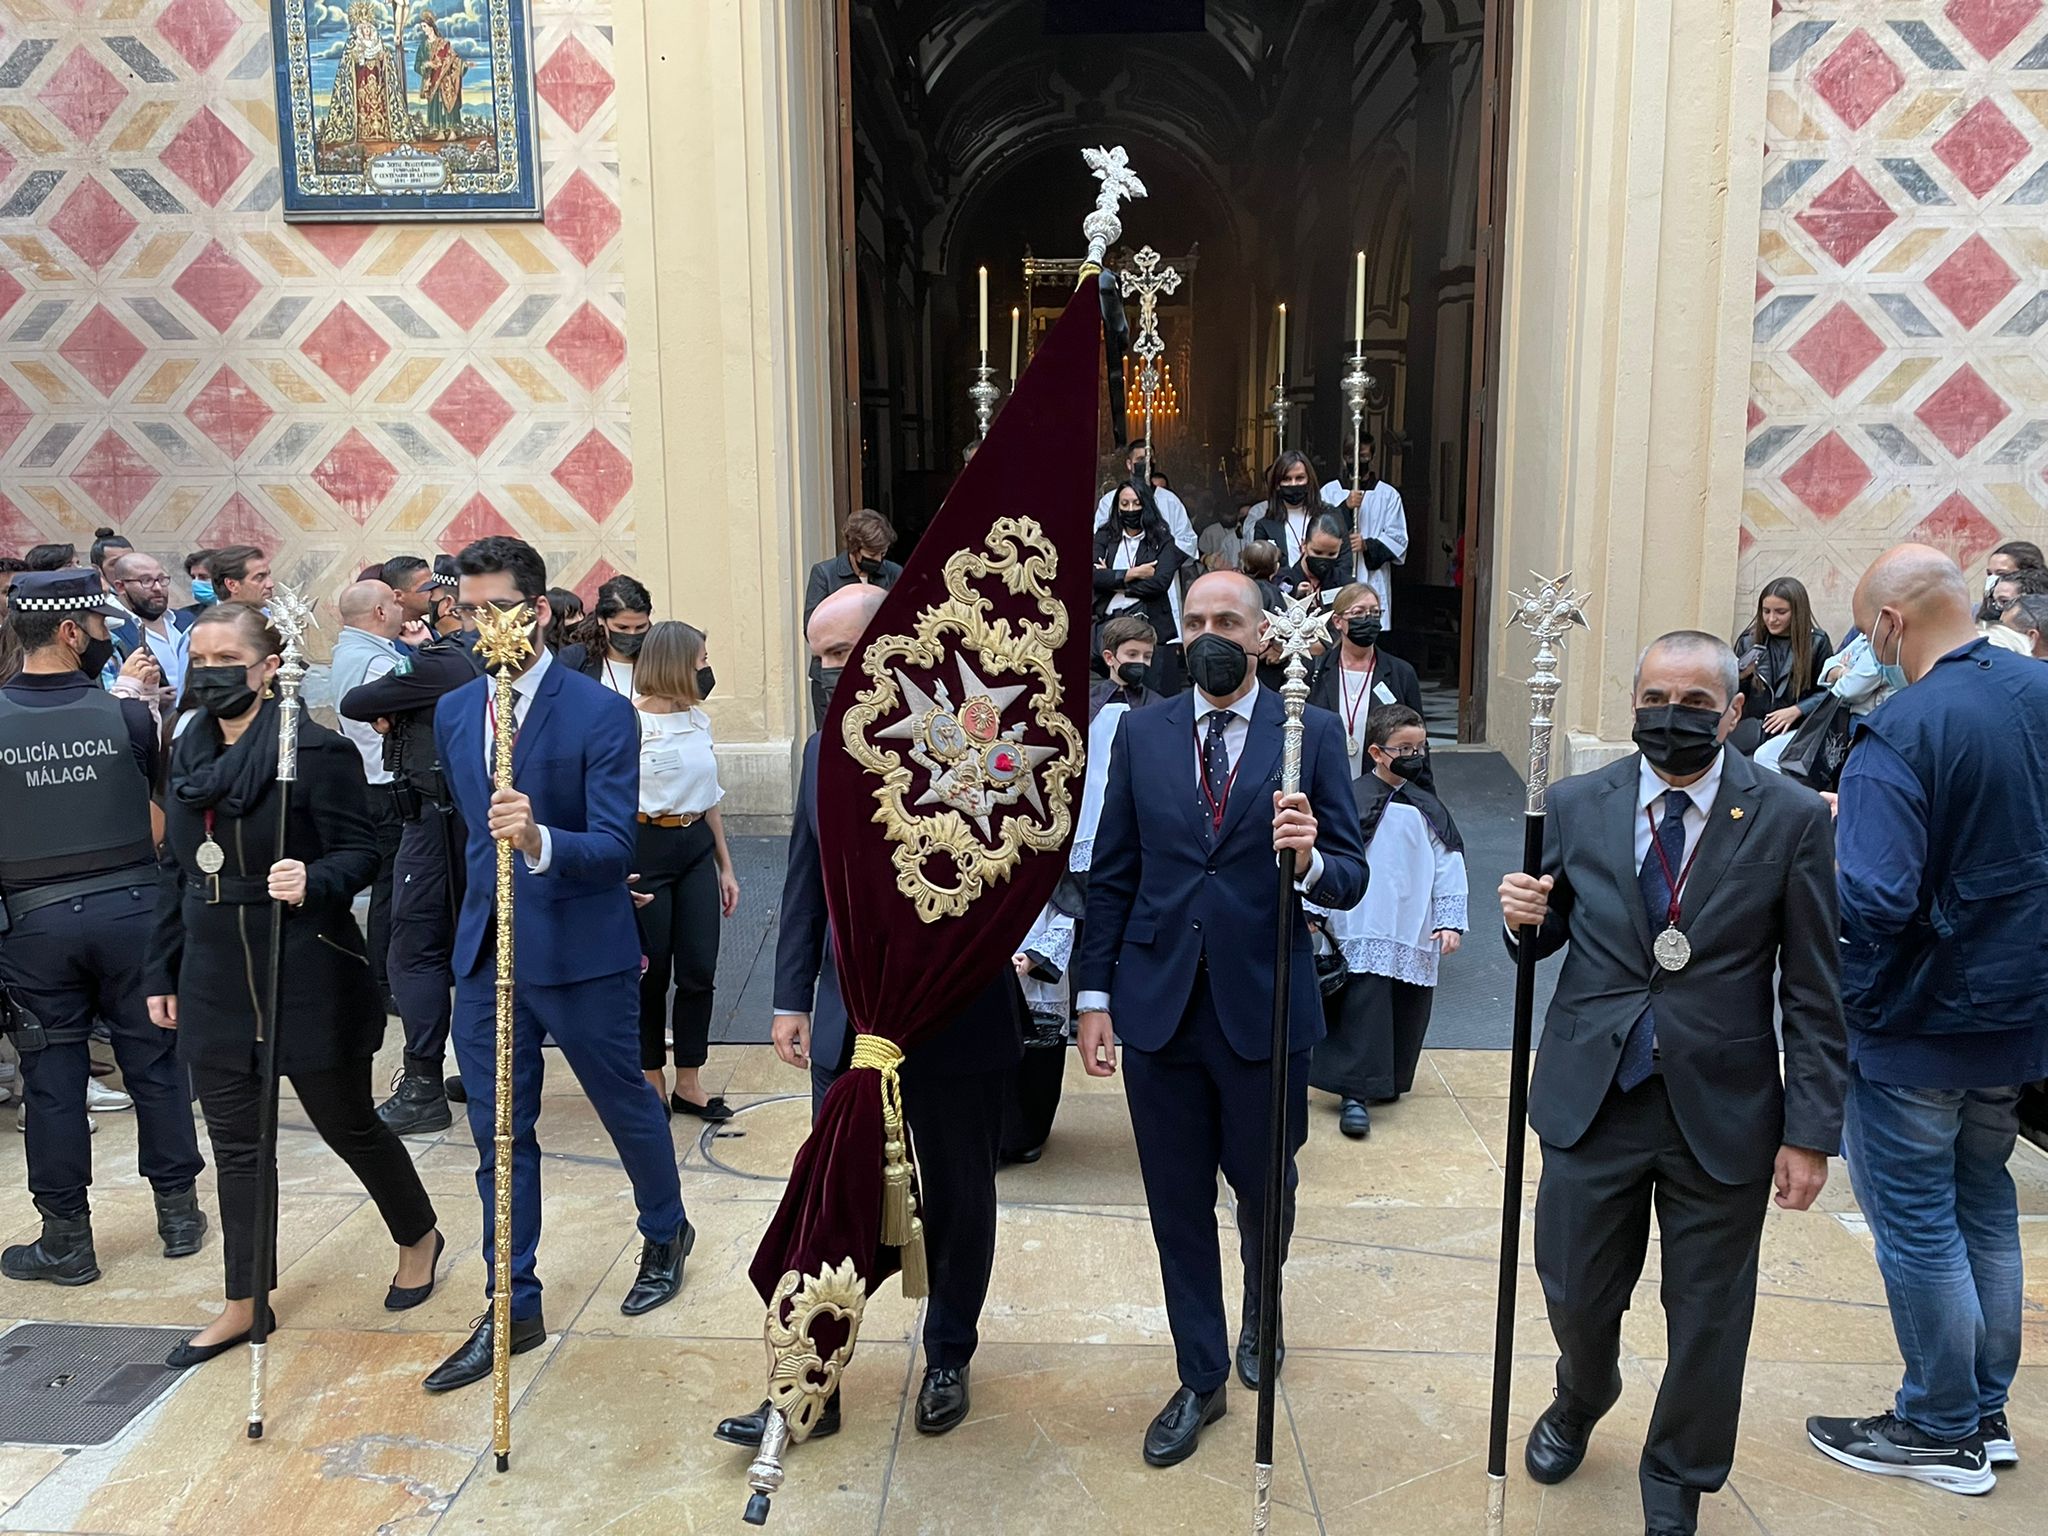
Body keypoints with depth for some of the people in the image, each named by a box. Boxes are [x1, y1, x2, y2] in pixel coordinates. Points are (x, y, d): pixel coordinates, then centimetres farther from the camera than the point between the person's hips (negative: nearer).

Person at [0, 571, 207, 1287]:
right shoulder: (126, 714, -9)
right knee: (154, 1063, 12)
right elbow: (163, 821, -1)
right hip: (130, 907, 0)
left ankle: (66, 1241, 19)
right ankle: (179, 1213, 22)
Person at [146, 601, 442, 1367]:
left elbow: (359, 852, -12)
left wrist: (313, 880, -34)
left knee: (348, 1123, 9)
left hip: (306, 975, -6)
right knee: (233, 1143, 12)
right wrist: (162, 971, 13)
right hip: (214, 979, 6)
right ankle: (245, 1303, 26)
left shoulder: (316, 748, -13)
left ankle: (419, 1236, 33)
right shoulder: (189, 751, 7)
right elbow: (174, 869, 13)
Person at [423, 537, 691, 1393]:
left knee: (625, 1105, 15)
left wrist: (539, 842, -39)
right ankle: (514, 1308, 23)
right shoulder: (452, 712, 5)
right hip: (485, 953, 5)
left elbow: (615, 848, -21)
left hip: (581, 953, -5)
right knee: (498, 1134, 10)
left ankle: (666, 1233, 41)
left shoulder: (601, 713, -15)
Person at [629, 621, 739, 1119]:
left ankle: (688, 1083, 19)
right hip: (646, 848, -6)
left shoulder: (699, 719, 9)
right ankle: (652, 1082, 24)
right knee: (650, 971, 6)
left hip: (696, 846, 6)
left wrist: (725, 866, 16)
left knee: (700, 970, 5)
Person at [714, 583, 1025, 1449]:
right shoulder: (825, 749, 6)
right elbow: (804, 881, 10)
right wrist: (793, 997, 8)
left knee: (958, 1201, 14)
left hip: (953, 1017, -3)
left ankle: (949, 1359, 35)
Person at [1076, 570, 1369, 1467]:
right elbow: (1110, 874, 4)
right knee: (1178, 1202, 12)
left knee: (1262, 1184, 17)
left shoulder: (1312, 734, -3)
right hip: (1158, 1008, 2)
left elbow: (1350, 880, -4)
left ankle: (1259, 1313, 50)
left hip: (1263, 1007, -1)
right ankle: (1201, 1379, 31)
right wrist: (1093, 994, 0)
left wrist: (1310, 860, -27)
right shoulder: (1141, 733, 3)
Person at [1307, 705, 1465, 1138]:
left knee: (1407, 1013, 12)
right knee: (1363, 1010, -7)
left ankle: (1387, 1081, 29)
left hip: (1415, 936, 5)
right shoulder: (1352, 801, -6)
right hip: (1363, 932, -5)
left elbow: (1449, 867, 9)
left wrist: (1449, 922, 2)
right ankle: (1354, 1094, -3)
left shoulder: (1429, 810, 8)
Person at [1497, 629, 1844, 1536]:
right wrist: (1527, 918, -14)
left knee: (1708, 1321, 14)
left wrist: (1811, 1132, -6)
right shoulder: (1577, 806, -2)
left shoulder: (1791, 819, -8)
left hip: (1722, 1112, -1)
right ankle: (1580, 1405, 51)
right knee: (1576, 1293, 16)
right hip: (1592, 1098, 2)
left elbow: (1813, 994, -5)